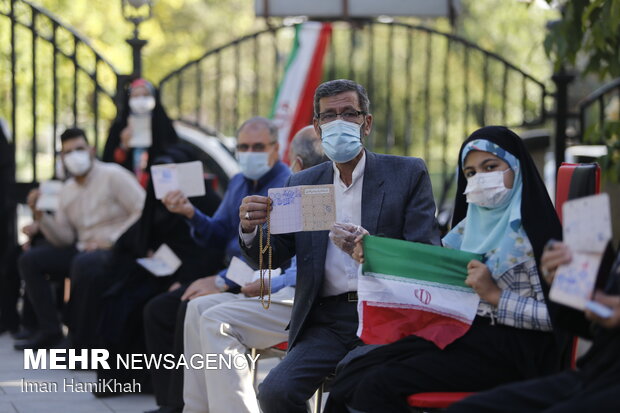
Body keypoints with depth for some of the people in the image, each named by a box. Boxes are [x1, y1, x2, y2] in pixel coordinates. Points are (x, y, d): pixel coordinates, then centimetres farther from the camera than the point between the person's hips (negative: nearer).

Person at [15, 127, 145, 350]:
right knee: (30, 259, -3)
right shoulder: (67, 190, 14)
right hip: (83, 250, 8)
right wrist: (41, 216, -6)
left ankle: (82, 339, -25)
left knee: (84, 264, -38)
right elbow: (64, 239, 10)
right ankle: (49, 329, -4)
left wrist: (111, 241, -17)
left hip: (116, 250, -7)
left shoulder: (113, 175, -5)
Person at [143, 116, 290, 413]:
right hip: (234, 277, 10)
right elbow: (218, 237, 18)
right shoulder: (238, 183, 14)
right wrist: (191, 214, -2)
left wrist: (223, 280, -28)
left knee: (191, 309, -27)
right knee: (157, 311, 2)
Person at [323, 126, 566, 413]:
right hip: (462, 334, 7)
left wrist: (495, 295, -20)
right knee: (352, 376, -13)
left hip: (507, 349, -7)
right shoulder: (472, 224, 15)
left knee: (382, 384, -23)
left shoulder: (533, 230, -7)